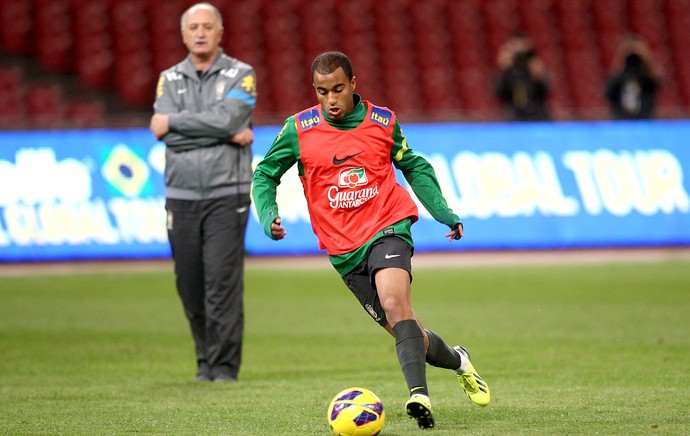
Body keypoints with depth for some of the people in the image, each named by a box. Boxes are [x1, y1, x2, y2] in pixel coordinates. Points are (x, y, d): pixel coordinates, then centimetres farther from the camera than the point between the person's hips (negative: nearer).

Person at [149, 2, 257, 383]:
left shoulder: (240, 75, 3)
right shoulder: (170, 79, 11)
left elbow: (225, 118, -16)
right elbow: (165, 133, -6)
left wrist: (174, 121, -7)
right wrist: (228, 135, -11)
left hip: (226, 196, -3)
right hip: (181, 196, 3)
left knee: (223, 281, -11)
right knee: (190, 285, 4)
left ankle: (224, 365, -6)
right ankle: (205, 360, 18)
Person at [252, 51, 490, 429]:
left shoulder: (382, 121, 2)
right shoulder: (298, 129, 0)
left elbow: (414, 167, 19)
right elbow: (264, 174, 12)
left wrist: (443, 212, 11)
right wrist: (268, 217, -6)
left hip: (387, 228, -1)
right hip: (345, 249, 1)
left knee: (393, 303, -30)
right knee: (405, 331, 1)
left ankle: (418, 394, -36)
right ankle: (458, 361, 31)